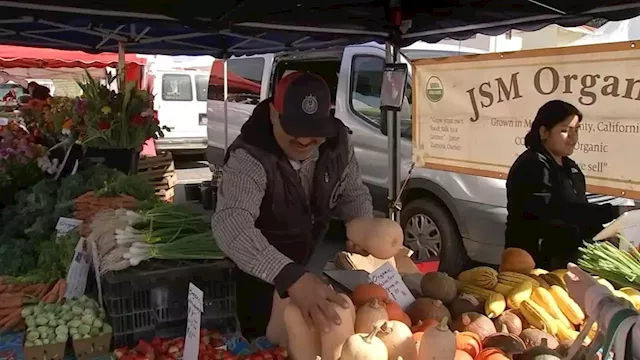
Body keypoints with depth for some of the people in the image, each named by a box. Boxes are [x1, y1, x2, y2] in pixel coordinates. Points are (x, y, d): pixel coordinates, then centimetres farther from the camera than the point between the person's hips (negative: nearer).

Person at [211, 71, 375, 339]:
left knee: (323, 337, 22)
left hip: (313, 264, 5)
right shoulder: (248, 159, -36)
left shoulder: (337, 141, -16)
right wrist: (291, 277, -66)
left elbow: (353, 192, -1)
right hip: (261, 278, -5)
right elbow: (231, 224, -52)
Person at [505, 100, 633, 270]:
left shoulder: (570, 167, 12)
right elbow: (555, 212, -29)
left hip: (567, 259, 9)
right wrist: (613, 212, -32)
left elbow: (579, 213, 14)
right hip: (536, 261, -9)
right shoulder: (532, 166, -17)